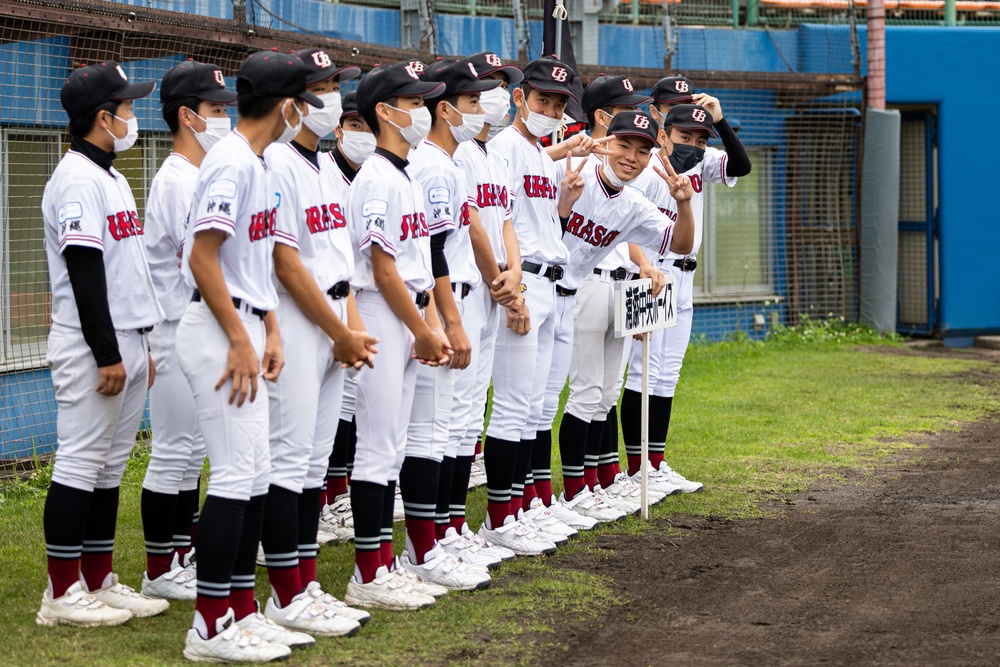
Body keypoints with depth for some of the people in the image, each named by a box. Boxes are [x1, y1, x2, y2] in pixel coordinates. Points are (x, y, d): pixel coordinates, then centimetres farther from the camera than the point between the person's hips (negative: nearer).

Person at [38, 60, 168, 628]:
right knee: (80, 464, -7)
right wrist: (107, 355, -21)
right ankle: (63, 593, -4)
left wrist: (142, 346, 20)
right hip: (92, 348, -10)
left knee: (111, 467, 11)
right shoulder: (77, 180, -14)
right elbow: (84, 273, -19)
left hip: (127, 344, 10)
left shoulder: (113, 178, 18)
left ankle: (100, 581, 17)